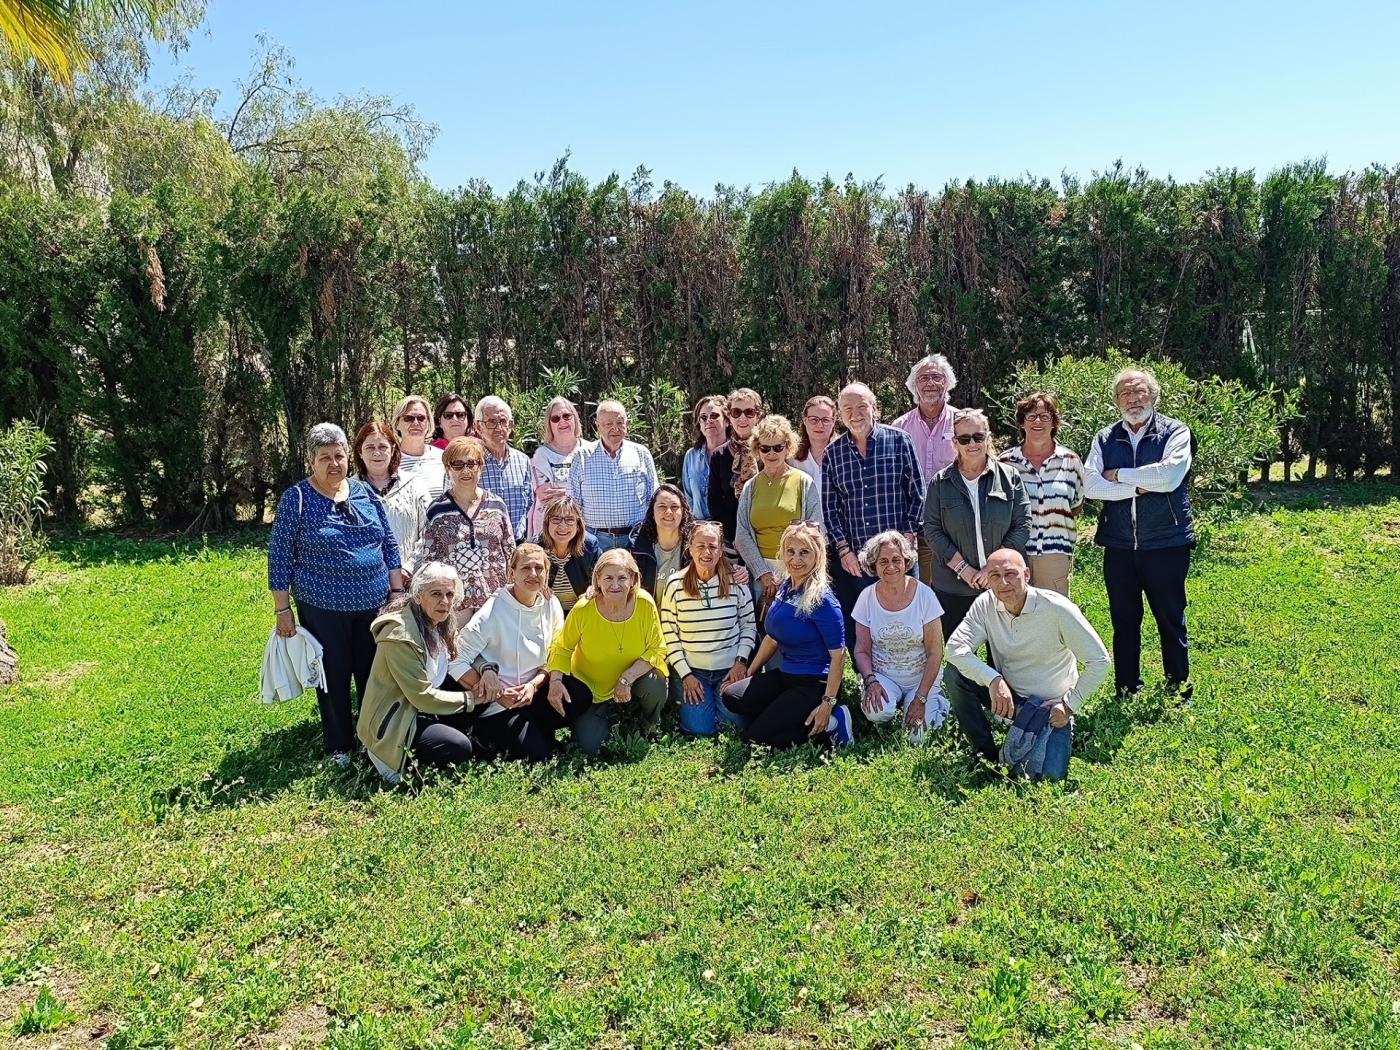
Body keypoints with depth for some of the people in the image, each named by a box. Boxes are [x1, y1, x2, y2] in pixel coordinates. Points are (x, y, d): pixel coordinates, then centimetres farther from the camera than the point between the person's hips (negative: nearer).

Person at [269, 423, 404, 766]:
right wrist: (283, 610, -8)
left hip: (373, 605, 4)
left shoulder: (364, 492, 5)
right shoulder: (296, 499, -6)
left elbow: (389, 543, 11)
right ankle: (339, 746, 21)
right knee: (334, 677, 7)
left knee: (374, 674, 11)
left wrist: (397, 591, 5)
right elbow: (280, 557, -5)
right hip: (324, 609, -3)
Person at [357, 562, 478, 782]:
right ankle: (396, 759, -1)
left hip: (421, 709, 9)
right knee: (460, 749, -22)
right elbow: (423, 696, -24)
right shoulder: (400, 635, -26)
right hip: (392, 723, -9)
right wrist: (470, 699, -17)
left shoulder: (443, 622, -1)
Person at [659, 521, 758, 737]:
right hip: (691, 670, -1)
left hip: (730, 669, 1)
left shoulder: (735, 582, -4)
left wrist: (741, 661, -6)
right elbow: (669, 635, -4)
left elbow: (749, 625, 5)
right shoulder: (675, 585, -7)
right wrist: (685, 675, -8)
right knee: (700, 729, -14)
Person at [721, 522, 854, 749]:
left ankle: (829, 722, -2)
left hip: (815, 683, -8)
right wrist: (748, 674, 17)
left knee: (755, 737, -12)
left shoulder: (822, 600, -19)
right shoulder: (785, 588, 4)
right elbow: (773, 638, 16)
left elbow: (838, 655, -19)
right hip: (786, 675, 8)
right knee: (730, 697, -3)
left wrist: (828, 703, -22)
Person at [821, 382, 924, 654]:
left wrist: (906, 539, -5)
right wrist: (844, 549, -1)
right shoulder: (832, 453, 6)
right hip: (852, 559, 2)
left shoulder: (899, 441, 0)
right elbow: (829, 506, 7)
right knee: (854, 630, 6)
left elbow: (917, 494, 0)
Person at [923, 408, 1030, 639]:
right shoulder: (941, 482, 3)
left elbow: (1022, 525, -1)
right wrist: (962, 568, -9)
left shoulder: (1010, 477, 2)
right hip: (952, 588, 0)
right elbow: (932, 530, 0)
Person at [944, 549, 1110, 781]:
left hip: (1051, 706, -3)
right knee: (955, 676, -21)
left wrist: (1069, 705, -13)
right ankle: (986, 753, -3)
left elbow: (1099, 661, -15)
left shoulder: (1057, 609, -21)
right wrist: (993, 680, -32)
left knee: (1050, 776, -20)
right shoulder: (985, 604, -10)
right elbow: (956, 647, -20)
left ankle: (1063, 735, 16)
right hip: (1007, 694, 3)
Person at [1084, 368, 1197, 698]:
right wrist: (1137, 487, -15)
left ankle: (1179, 692, 22)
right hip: (1119, 547, 3)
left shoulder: (1175, 432, -3)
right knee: (1123, 622, 12)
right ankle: (1127, 692, 25)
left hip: (1166, 545, -3)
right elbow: (1091, 485, -7)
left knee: (1171, 621, 8)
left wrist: (1118, 475, -11)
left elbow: (1169, 476, -20)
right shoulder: (1105, 439, 6)